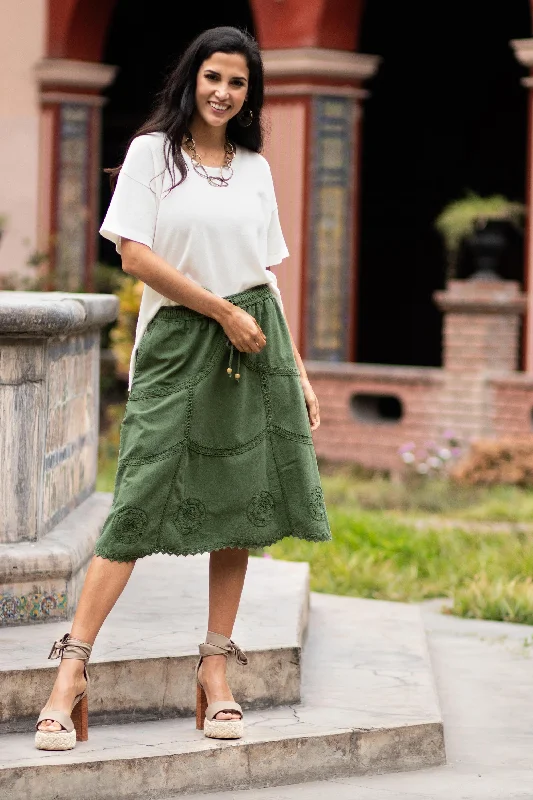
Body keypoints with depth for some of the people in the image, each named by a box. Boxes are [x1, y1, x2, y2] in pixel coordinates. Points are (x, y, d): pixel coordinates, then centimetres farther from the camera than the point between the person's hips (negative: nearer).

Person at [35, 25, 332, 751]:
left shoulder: (256, 168, 15)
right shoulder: (153, 152, 2)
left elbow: (269, 276, 16)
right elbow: (135, 255, -7)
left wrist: (298, 369, 11)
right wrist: (223, 311, -9)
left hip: (254, 343, 4)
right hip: (176, 341, -4)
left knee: (237, 502, 1)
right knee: (141, 500, -10)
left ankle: (215, 671, 7)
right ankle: (73, 668, -8)